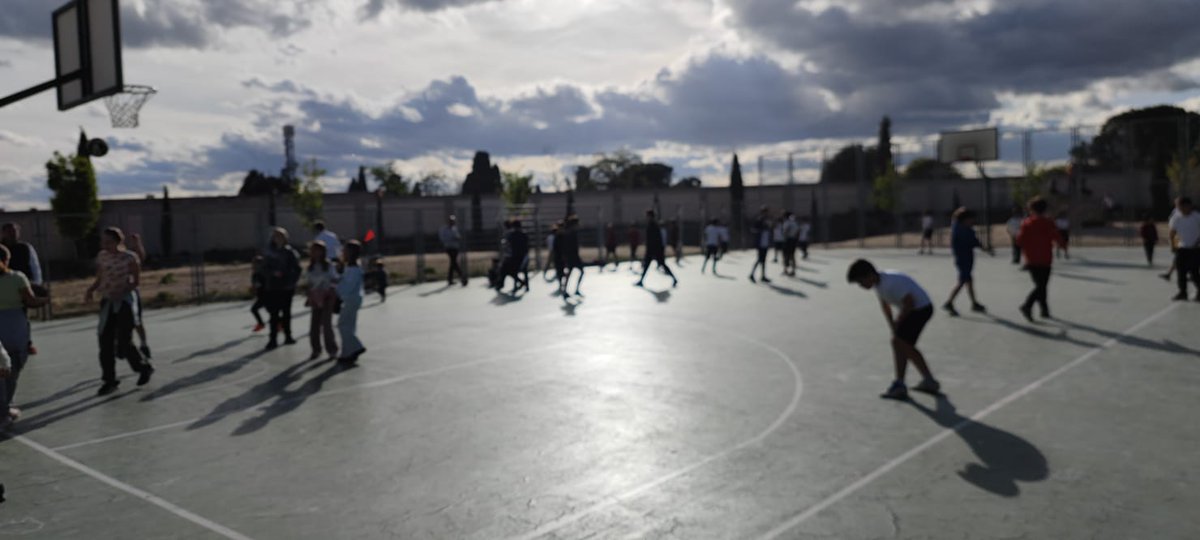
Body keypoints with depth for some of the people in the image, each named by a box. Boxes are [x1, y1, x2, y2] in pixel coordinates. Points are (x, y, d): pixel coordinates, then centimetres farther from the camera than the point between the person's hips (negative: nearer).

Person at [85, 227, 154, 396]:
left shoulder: (129, 258, -10)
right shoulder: (102, 257, 4)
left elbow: (135, 282, -9)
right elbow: (99, 279, 12)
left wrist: (121, 292, -24)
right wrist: (90, 290, -6)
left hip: (124, 301, -5)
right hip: (107, 302, 5)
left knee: (124, 343, -4)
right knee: (106, 343, 0)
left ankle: (144, 367, 22)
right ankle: (109, 380, 9)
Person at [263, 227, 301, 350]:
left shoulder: (290, 252, -3)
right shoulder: (269, 252, 1)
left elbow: (297, 269, 0)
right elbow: (265, 267, 1)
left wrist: (292, 282, -7)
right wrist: (273, 272, -17)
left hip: (287, 288, 0)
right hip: (273, 287, 0)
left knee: (286, 312, 11)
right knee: (274, 313, -2)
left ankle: (287, 336, 22)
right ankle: (273, 339, 1)